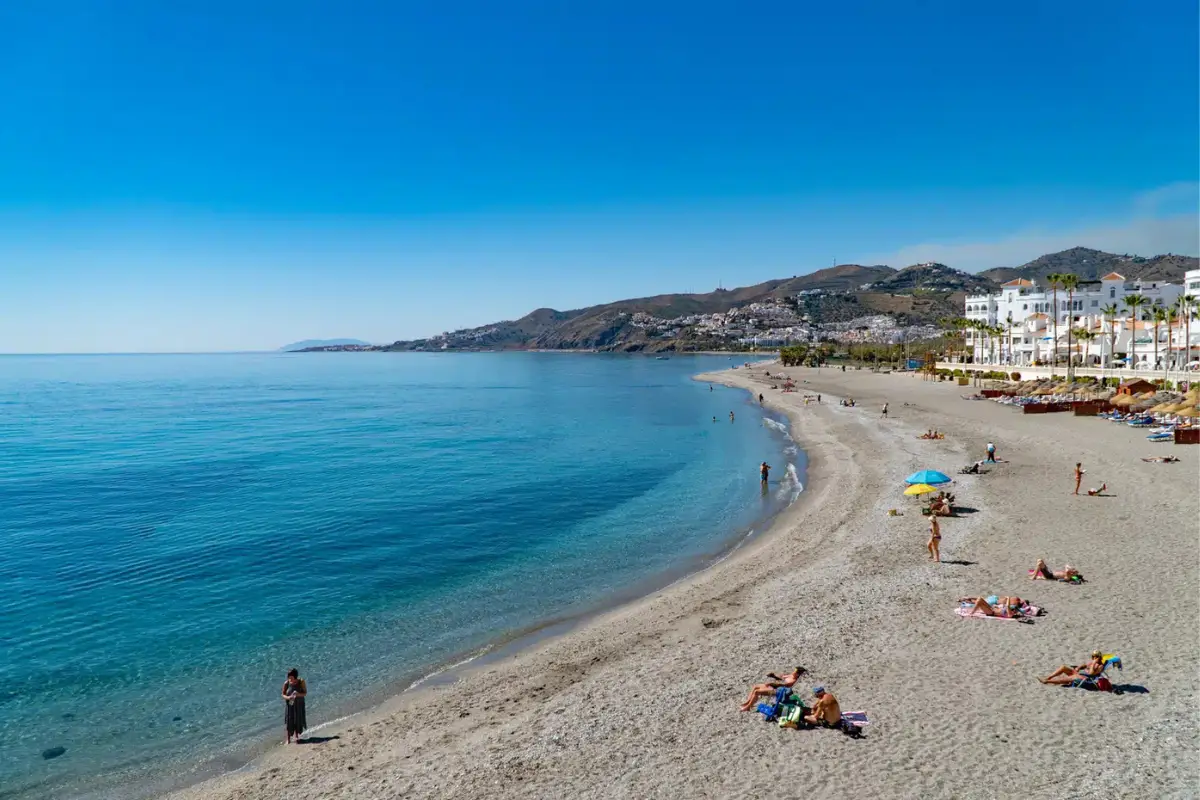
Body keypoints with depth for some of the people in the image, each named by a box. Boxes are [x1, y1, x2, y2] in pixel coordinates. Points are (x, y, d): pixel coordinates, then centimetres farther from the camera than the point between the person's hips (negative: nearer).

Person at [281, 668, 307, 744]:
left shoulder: (301, 682, -13)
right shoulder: (286, 683, -13)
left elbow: (305, 693, -8)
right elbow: (283, 694, -3)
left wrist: (298, 694, -28)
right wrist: (288, 697, -24)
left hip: (299, 705, 0)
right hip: (289, 705, 0)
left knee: (298, 721, 10)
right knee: (289, 722, 1)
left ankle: (296, 737, 31)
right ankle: (288, 739, 17)